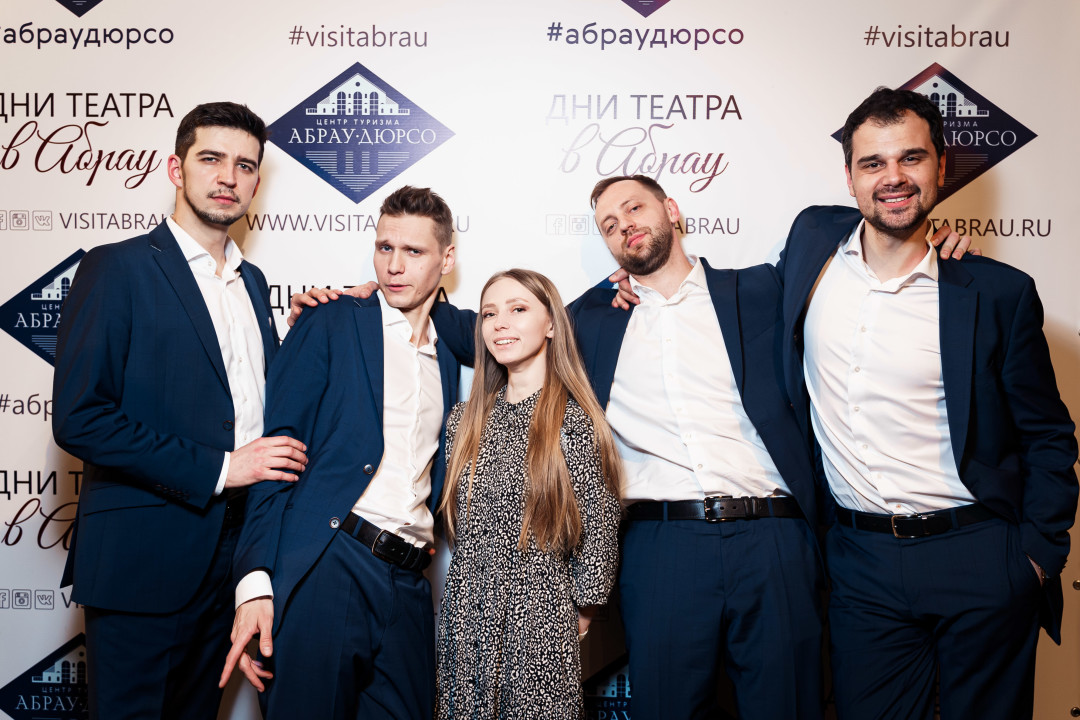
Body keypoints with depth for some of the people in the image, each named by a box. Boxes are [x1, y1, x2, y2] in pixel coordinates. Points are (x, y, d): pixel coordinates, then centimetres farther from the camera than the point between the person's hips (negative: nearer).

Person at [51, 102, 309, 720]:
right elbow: (80, 419, -16)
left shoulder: (252, 282, 14)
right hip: (142, 560, -6)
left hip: (233, 550, 7)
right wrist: (215, 468, -17)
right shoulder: (117, 268, -8)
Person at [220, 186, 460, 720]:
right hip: (323, 564, -4)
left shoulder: (447, 359, 17)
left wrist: (430, 537, 7)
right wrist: (255, 579, -15)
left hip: (408, 583, 5)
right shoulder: (331, 326, 2)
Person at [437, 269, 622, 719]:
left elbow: (598, 526, -4)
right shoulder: (464, 418, 5)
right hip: (465, 616, 4)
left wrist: (583, 605, 2)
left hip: (541, 617, -4)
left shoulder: (576, 421, -9)